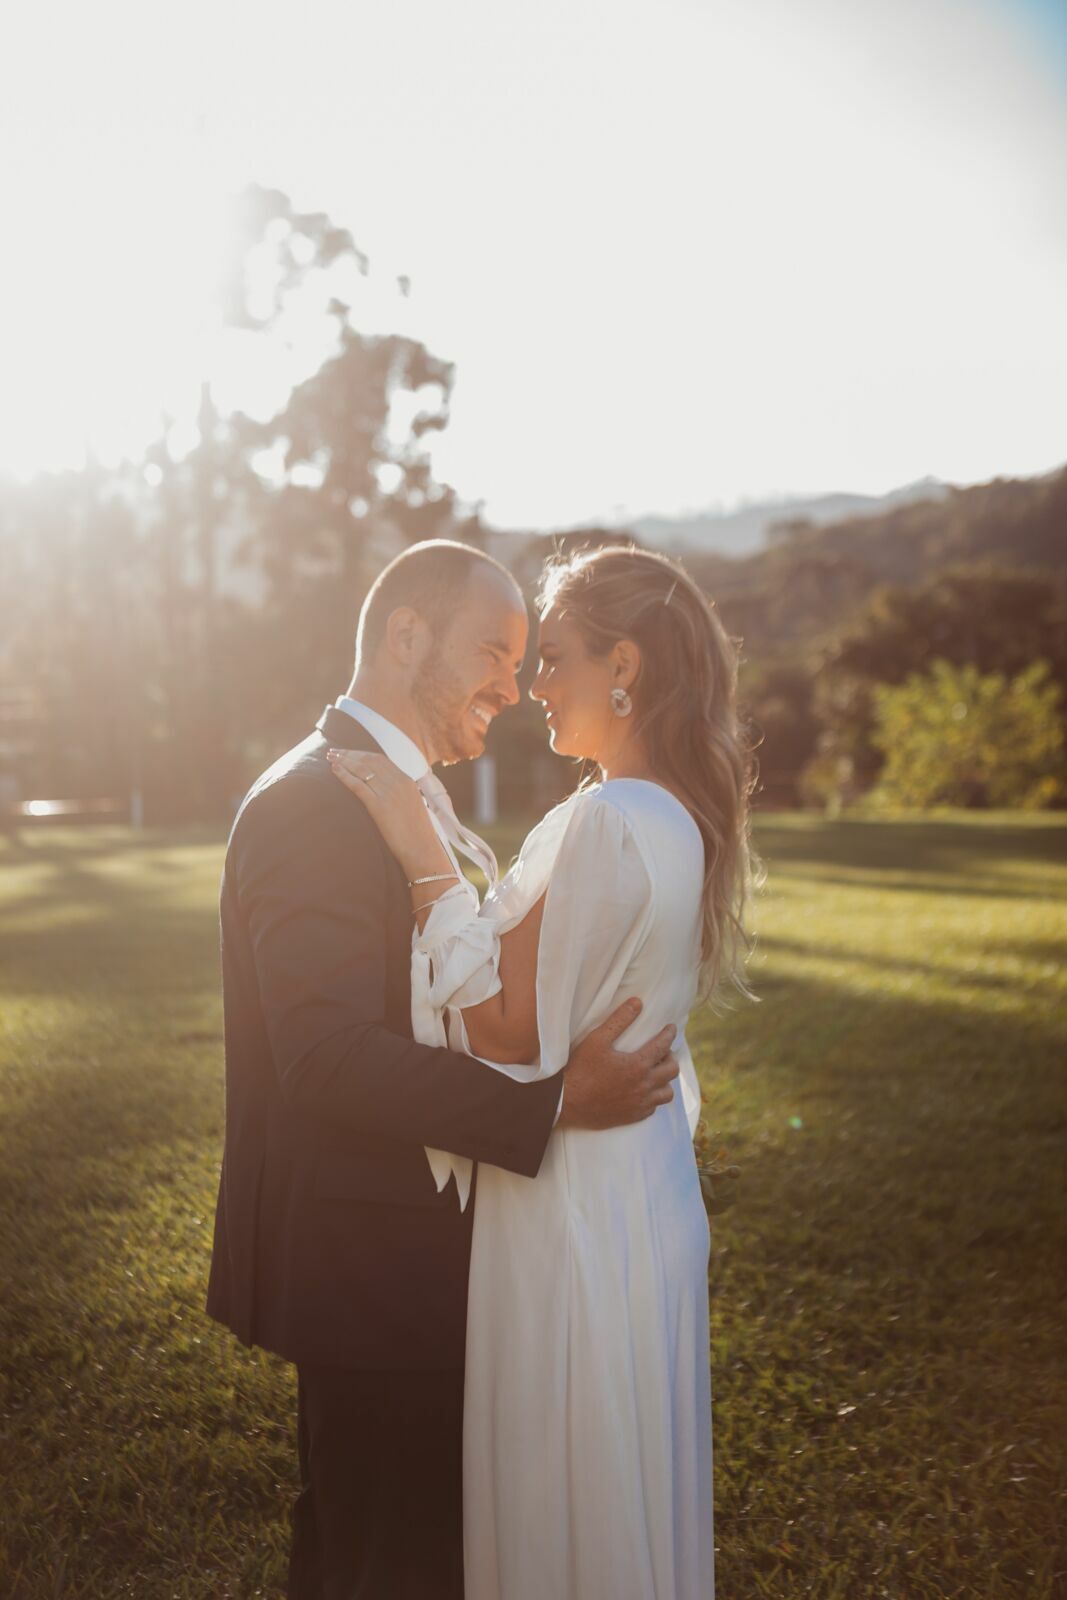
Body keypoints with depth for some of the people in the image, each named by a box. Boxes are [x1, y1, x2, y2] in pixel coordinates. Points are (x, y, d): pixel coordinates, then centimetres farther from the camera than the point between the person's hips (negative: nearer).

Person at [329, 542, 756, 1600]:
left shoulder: (608, 823, -24)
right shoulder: (682, 819, 6)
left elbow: (510, 1032, -21)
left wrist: (426, 863, -18)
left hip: (575, 1206, -9)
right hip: (647, 1184, 9)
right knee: (630, 1492, 24)